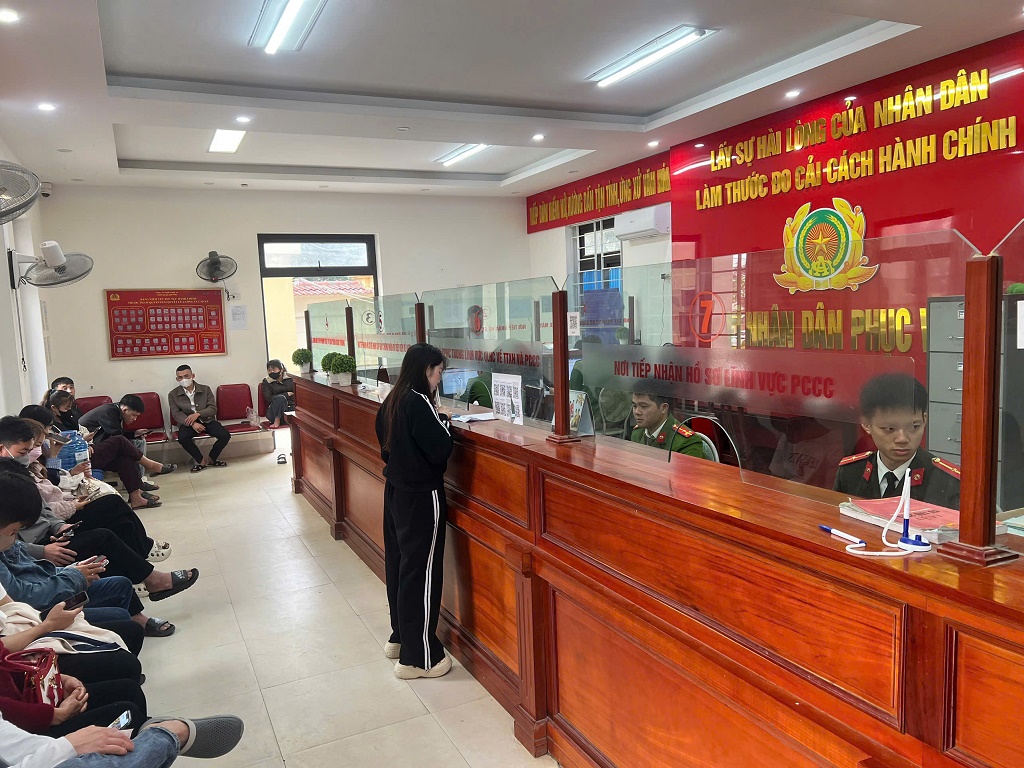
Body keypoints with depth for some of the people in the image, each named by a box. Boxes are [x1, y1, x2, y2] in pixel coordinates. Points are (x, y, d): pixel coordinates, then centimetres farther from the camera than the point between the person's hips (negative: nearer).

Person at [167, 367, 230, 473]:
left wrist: (198, 414, -23)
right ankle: (201, 461, -13)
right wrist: (192, 424, -26)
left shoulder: (205, 389, 4)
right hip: (187, 423, -1)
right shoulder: (173, 395, 1)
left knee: (225, 435, -23)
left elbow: (213, 408, -3)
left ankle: (210, 459, 0)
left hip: (207, 420, 1)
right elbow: (177, 414, -8)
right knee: (182, 438, -35)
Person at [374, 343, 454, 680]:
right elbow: (440, 451, -22)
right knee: (421, 572, -1)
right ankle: (417, 657, 8)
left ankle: (400, 637, 32)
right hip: (421, 498, -9)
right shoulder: (418, 403, -20)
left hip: (395, 490, 9)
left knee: (398, 563, 18)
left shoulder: (392, 400, 6)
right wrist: (445, 424, -5)